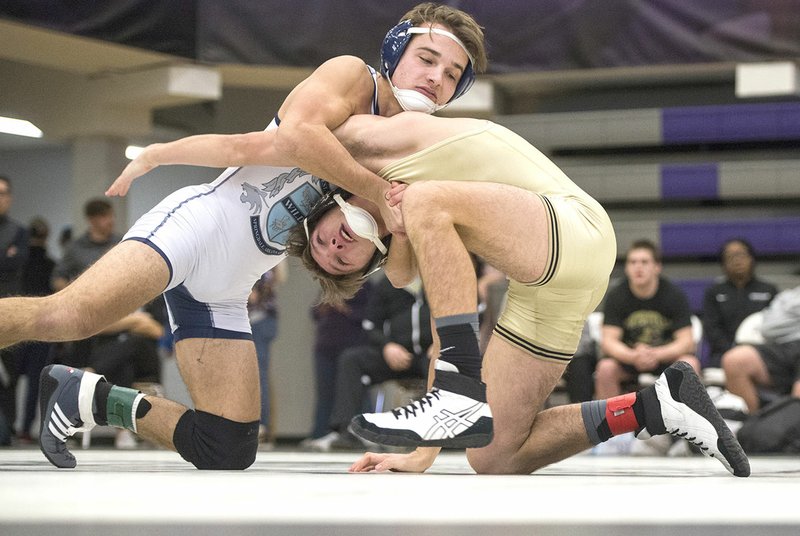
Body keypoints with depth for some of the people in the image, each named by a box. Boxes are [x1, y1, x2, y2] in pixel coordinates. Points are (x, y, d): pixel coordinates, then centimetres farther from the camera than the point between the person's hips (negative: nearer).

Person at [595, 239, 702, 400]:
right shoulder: (616, 296, -10)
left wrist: (656, 355, -36)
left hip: (667, 355, 0)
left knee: (689, 364, -30)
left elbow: (686, 341, -17)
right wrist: (633, 356, -38)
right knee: (605, 367, -30)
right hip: (627, 355, 0)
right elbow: (609, 340, -17)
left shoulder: (674, 295, -11)